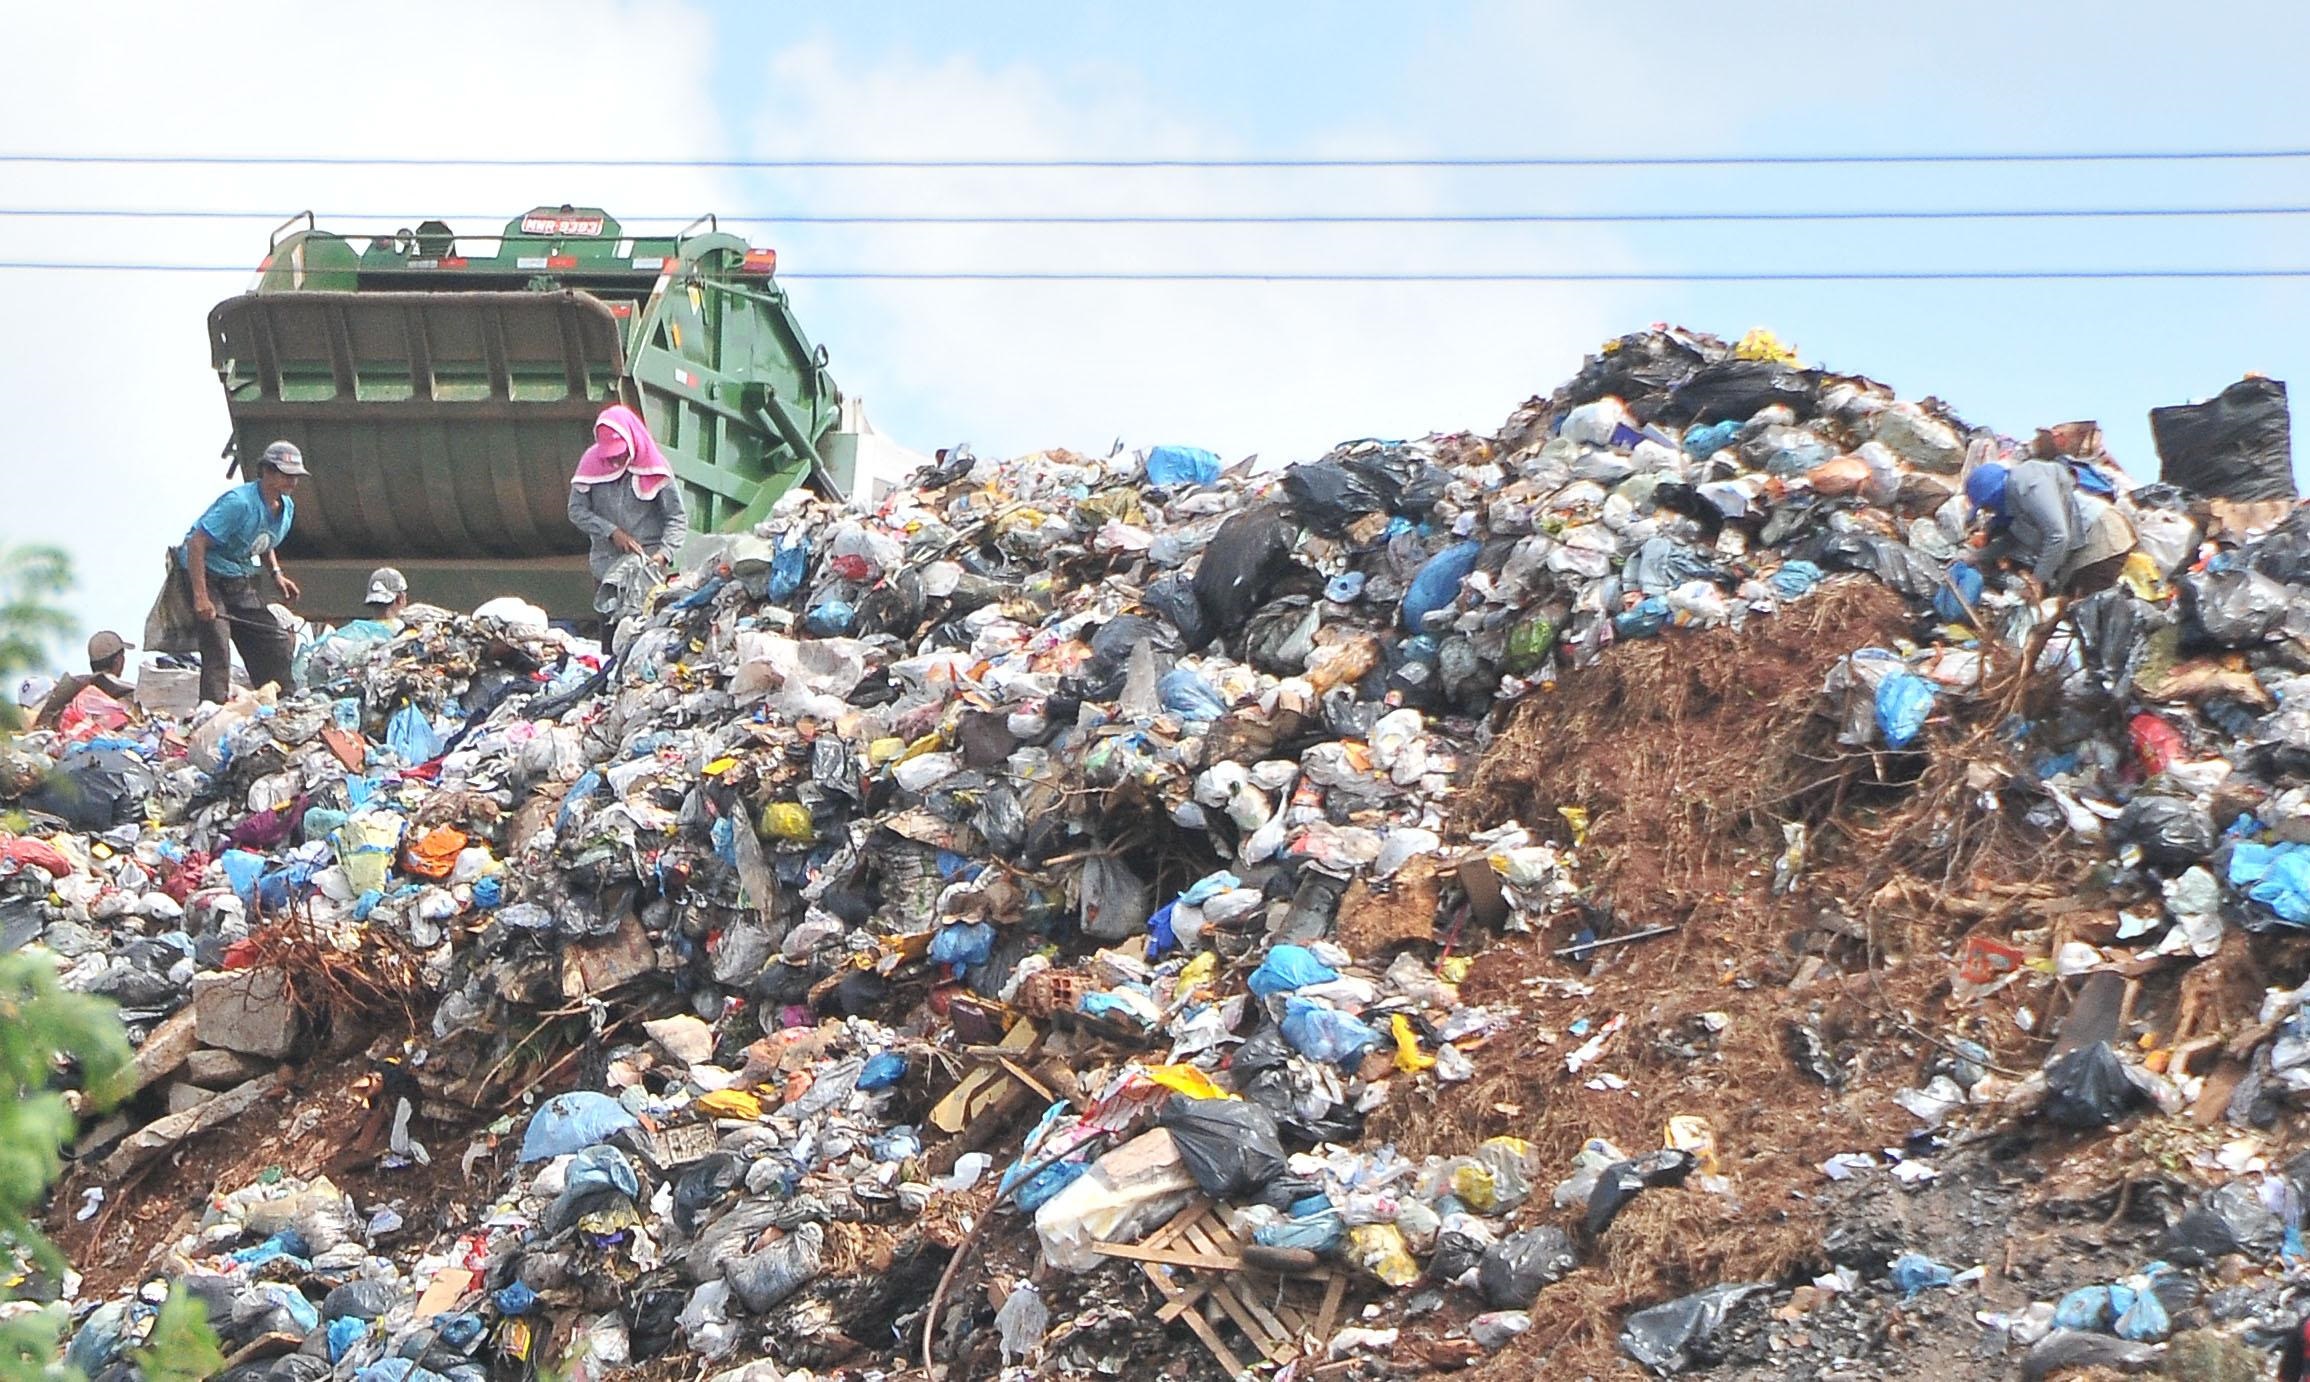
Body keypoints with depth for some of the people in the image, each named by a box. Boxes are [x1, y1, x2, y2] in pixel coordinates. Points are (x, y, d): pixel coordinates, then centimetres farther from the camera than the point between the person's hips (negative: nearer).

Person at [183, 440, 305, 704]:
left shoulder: (287, 507, 4)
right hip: (208, 575, -8)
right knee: (217, 650, -17)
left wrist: (276, 573, 4)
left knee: (278, 643, 5)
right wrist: (200, 597, -30)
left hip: (241, 581, 8)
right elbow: (197, 543, -26)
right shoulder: (239, 503, -24)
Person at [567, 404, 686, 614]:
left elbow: (677, 518, -7)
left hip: (647, 564, -3)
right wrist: (612, 532, -14)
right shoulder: (592, 462, -1)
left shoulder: (655, 467, -8)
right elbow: (577, 510, -1)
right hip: (606, 565, 3)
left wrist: (664, 553, -24)